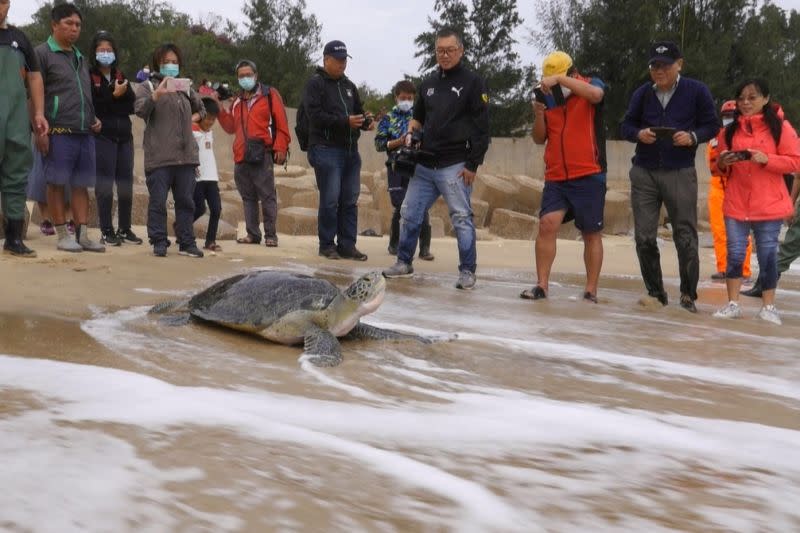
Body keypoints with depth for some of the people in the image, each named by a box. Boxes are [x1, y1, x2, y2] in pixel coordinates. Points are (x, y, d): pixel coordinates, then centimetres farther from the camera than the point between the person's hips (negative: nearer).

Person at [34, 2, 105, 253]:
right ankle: (63, 236, 3)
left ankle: (82, 235, 8)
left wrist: (94, 119, 12)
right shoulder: (43, 53, -1)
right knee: (57, 183, -2)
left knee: (81, 184, 6)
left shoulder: (81, 58, 21)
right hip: (59, 132, -7)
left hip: (85, 132, 7)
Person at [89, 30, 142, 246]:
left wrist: (111, 105, -9)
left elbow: (132, 105, 6)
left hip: (124, 136, 5)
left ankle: (125, 229, 13)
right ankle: (106, 231, 1)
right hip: (102, 137, -5)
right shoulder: (89, 77, 0)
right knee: (105, 184, -5)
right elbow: (91, 106, -12)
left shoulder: (121, 76, 15)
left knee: (126, 184, 4)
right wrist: (114, 96, -13)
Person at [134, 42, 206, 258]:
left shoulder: (185, 89, 19)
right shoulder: (147, 87, 4)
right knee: (158, 201, -3)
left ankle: (186, 243, 12)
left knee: (185, 201, 7)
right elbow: (140, 110, -16)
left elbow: (201, 109, 37)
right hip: (159, 157, -5)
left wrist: (194, 117, 16)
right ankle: (159, 242, 5)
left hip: (185, 156, 5)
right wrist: (156, 94, -29)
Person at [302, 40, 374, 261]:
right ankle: (327, 245, 5)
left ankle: (347, 245, 12)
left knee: (350, 200, 6)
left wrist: (366, 121, -4)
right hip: (327, 149, -6)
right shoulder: (315, 84, -2)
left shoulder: (349, 86, 19)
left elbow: (358, 111, 21)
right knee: (330, 200, -5)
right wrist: (345, 121, -23)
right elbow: (316, 116, -14)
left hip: (350, 150, 7)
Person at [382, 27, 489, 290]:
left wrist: (472, 165, -12)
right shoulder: (428, 83, 16)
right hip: (425, 165, 6)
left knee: (461, 218, -4)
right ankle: (404, 263, 20)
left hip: (455, 167, -6)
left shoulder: (472, 83, -2)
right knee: (409, 214, 7)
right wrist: (411, 132, 6)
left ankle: (467, 271, 4)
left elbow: (481, 128, -6)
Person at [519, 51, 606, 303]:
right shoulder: (549, 98, 11)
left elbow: (596, 94, -26)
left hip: (589, 176, -3)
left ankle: (591, 291, 8)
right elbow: (539, 139, 11)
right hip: (556, 178, 4)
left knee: (591, 233, 2)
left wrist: (559, 78, -29)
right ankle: (541, 285, -7)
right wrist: (539, 114, -7)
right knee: (547, 224, -10)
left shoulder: (591, 85, 0)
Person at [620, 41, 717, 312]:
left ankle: (688, 295, 10)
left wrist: (693, 137, -17)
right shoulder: (642, 93, 7)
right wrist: (639, 134, -9)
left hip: (680, 173, -3)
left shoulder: (697, 91, -1)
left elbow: (712, 126, 3)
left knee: (685, 237, -1)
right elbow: (626, 125, 13)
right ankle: (655, 292, 16)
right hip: (644, 173, 3)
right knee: (644, 237, 2)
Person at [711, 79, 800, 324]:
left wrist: (766, 159, -19)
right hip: (735, 205, 3)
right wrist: (723, 163, -6)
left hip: (769, 205, -3)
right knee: (734, 255, 2)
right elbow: (721, 170, 17)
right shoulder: (729, 131, 9)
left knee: (768, 256, 2)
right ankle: (733, 304, 10)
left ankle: (768, 307, 12)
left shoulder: (780, 127, -2)